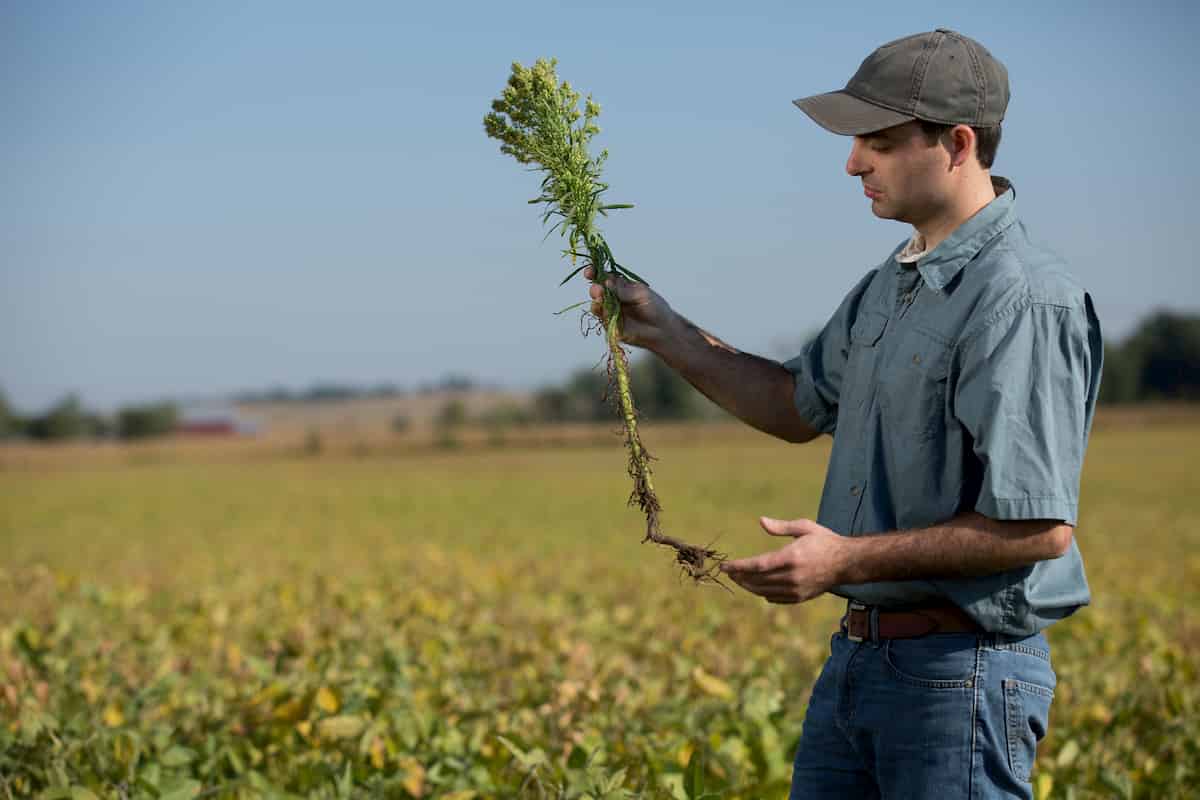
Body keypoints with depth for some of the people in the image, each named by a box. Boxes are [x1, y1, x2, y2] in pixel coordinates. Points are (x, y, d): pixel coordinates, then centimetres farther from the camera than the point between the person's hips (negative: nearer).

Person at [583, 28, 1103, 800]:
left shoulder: (1021, 301, -19)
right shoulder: (896, 280, 12)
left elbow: (1041, 527, -23)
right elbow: (800, 406, 25)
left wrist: (852, 560, -22)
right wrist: (666, 332, 14)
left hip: (960, 674, -9)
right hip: (858, 653, 9)